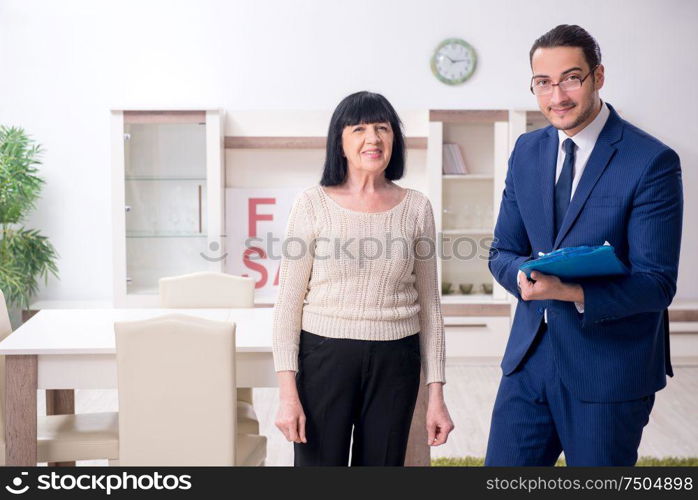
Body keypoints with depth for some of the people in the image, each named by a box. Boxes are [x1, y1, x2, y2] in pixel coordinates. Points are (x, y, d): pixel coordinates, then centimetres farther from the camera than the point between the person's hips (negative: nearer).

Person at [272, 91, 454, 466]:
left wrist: (436, 395, 3)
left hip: (395, 362, 2)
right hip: (325, 355, -2)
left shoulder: (416, 208, 3)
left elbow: (428, 305, 7)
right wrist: (287, 392, -9)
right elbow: (289, 303, -2)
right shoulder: (313, 204, -3)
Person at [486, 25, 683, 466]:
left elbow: (657, 283, -15)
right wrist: (525, 275, -14)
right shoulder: (527, 151, 6)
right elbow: (503, 252, 10)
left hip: (609, 367, -4)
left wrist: (573, 292, -30)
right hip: (530, 357, 5)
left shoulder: (653, 161, -13)